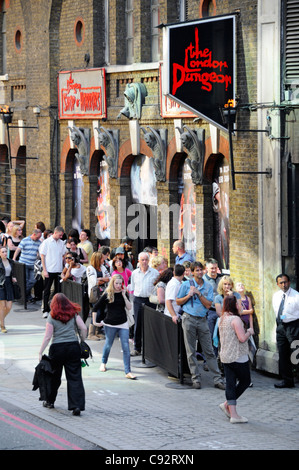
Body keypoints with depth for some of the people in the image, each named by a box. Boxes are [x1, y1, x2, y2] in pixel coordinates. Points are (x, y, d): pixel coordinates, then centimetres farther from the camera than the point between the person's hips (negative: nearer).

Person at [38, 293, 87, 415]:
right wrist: (83, 343, 9)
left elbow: (47, 337, -6)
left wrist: (40, 352, -2)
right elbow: (83, 328, -5)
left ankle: (50, 401, 30)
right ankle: (77, 405, -12)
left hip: (57, 348, -1)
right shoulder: (74, 314, 3)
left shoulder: (52, 317, -3)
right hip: (73, 346, 1)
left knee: (54, 376, 16)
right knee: (75, 377, -1)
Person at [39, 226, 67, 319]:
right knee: (47, 290, 1)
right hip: (49, 270, -4)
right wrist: (44, 270, -8)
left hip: (59, 270, 4)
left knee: (58, 290, 5)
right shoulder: (46, 242, -3)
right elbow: (42, 256, -3)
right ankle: (46, 310, 5)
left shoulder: (61, 243, 9)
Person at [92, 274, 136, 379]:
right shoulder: (107, 295, -5)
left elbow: (129, 307, -7)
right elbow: (95, 308, 0)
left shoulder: (123, 294, 3)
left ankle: (128, 372, -8)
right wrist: (94, 321, -2)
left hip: (123, 324, 2)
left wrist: (124, 295, -14)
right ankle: (103, 363, 44)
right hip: (110, 325, -2)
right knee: (108, 345, 15)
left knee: (126, 347, -6)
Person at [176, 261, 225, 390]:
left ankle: (217, 379, 2)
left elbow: (208, 305, 0)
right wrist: (189, 295, -9)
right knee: (191, 351, 1)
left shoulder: (208, 286, 7)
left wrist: (199, 294, -11)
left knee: (209, 351, 1)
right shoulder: (186, 284, 3)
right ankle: (195, 378, 9)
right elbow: (178, 302, 6)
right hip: (189, 319, -1)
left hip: (202, 320, 1)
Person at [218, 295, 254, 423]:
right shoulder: (235, 319, -16)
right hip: (238, 357, -8)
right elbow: (242, 338, -22)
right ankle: (227, 404, 5)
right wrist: (249, 332, -3)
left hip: (225, 357, 8)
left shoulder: (222, 319, 11)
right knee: (245, 381, 8)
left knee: (230, 383, 6)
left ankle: (233, 414, 4)